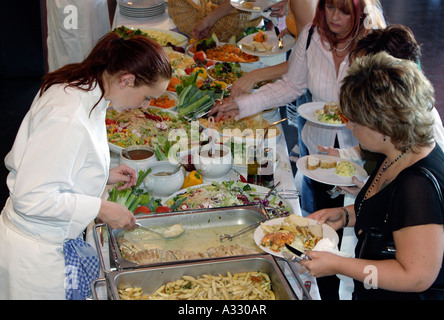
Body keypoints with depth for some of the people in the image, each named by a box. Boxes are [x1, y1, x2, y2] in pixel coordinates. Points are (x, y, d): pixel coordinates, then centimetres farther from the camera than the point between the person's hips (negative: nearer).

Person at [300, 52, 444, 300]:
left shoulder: (419, 186, -32)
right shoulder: (399, 153, -2)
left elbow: (417, 276, -29)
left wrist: (337, 265, -25)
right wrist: (346, 215, 0)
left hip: (407, 295, -9)